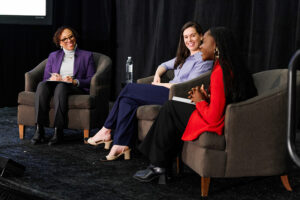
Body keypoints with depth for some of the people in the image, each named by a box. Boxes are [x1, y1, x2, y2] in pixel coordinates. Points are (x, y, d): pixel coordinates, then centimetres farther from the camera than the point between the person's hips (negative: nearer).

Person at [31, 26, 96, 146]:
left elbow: (91, 80, 6)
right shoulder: (53, 56, 24)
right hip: (54, 85, 2)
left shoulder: (87, 56, 17)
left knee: (61, 86, -38)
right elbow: (46, 78, 15)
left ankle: (58, 131, -42)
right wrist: (52, 78, -10)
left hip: (76, 89, -2)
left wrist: (75, 81, -13)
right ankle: (39, 129, -38)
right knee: (42, 85, -33)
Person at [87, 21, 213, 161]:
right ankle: (122, 146, -18)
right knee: (127, 100, -15)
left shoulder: (204, 59, -3)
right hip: (167, 91, 9)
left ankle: (106, 131, -3)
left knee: (128, 89, -12)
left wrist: (160, 85, -6)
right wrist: (157, 75, 12)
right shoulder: (184, 56, 25)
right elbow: (165, 65, 37)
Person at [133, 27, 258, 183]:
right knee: (172, 107, 18)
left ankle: (159, 166, 16)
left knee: (170, 109, 5)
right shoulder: (230, 66, 7)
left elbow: (213, 117, -25)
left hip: (216, 126, -10)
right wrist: (207, 98, 4)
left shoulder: (220, 72, -23)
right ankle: (161, 164, 19)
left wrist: (200, 101, -6)